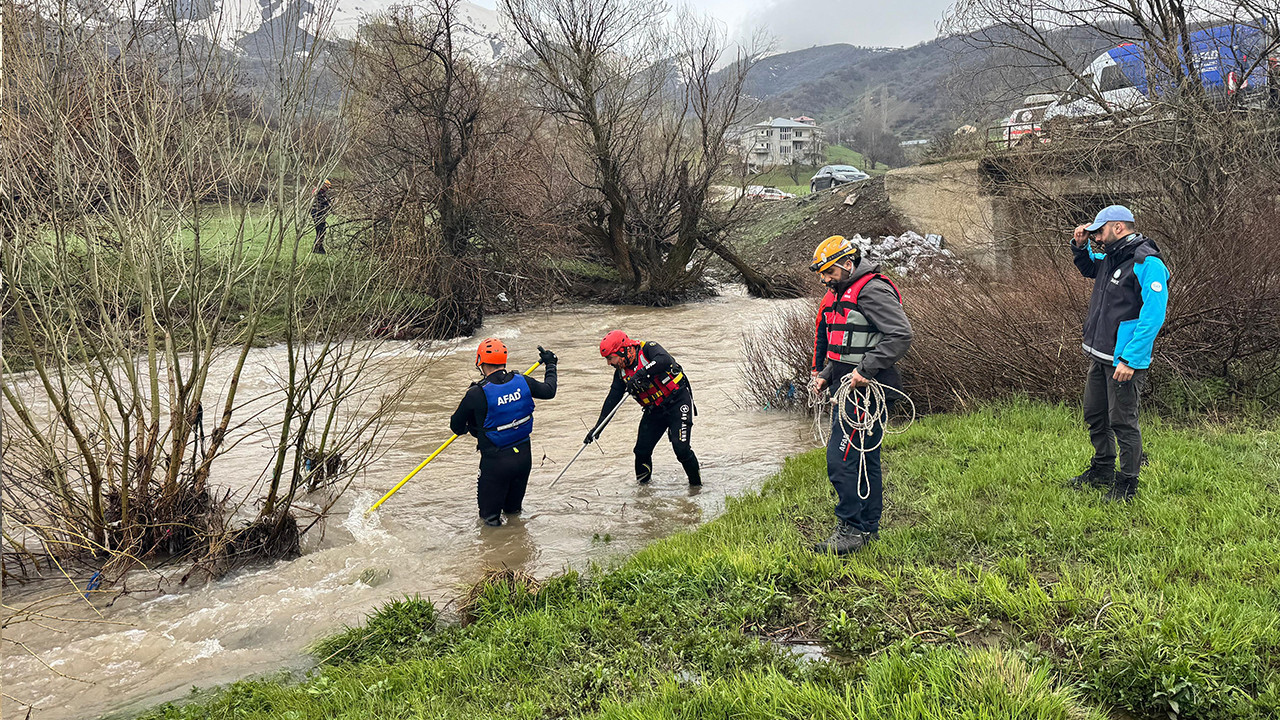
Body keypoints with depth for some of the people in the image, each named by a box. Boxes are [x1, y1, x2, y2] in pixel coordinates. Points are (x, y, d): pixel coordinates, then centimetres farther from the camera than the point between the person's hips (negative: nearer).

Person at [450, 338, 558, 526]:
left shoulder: (477, 393, -20)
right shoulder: (523, 382, -10)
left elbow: (456, 426, -7)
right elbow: (549, 391, 11)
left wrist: (466, 428, 19)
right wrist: (550, 365, 29)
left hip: (495, 460, -5)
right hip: (524, 455, 5)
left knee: (488, 510, 19)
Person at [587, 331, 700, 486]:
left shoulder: (647, 349, -16)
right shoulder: (621, 372, 2)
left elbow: (665, 360, -37)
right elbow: (612, 399, 5)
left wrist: (641, 373, -43)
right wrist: (598, 427, 1)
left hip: (678, 400, -6)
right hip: (654, 410, 6)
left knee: (681, 448, -16)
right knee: (642, 450, -1)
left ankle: (696, 483, 6)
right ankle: (642, 485, 24)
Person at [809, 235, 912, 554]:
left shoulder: (872, 290, -14)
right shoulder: (839, 294, 18)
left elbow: (901, 335, -22)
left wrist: (865, 369, -25)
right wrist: (825, 375, 15)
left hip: (865, 388, -10)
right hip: (848, 386, 10)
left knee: (841, 458, -12)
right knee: (864, 459, 14)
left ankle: (853, 530, -5)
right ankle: (869, 527, 21)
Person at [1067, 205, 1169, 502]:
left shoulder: (1148, 263, -18)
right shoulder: (1110, 258, 10)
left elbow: (1153, 316, -23)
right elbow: (1088, 268, 35)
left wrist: (1130, 360, -26)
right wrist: (1081, 246, 13)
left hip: (1125, 361, -9)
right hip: (1099, 356, 9)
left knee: (1122, 422, 0)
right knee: (1095, 416, 19)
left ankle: (1127, 485, 13)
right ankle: (1102, 471, 36)